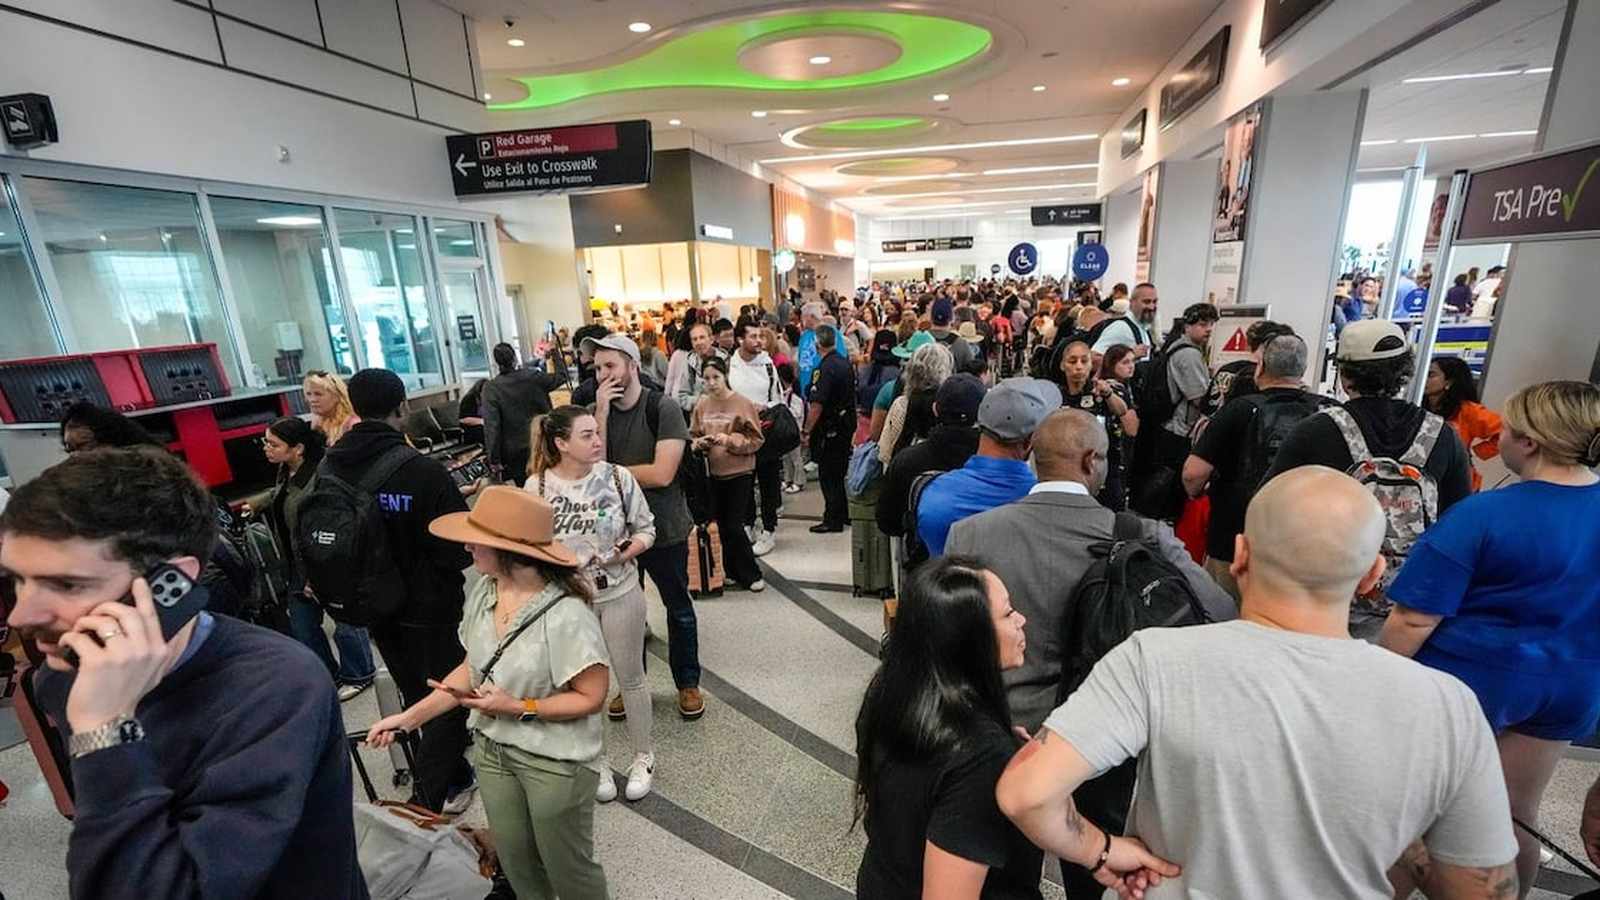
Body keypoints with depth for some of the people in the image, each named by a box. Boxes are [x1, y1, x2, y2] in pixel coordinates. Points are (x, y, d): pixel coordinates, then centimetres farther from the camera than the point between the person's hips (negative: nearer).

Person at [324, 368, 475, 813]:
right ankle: (426, 799, 14)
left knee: (417, 696, 22)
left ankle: (456, 778, 38)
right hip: (430, 607, -6)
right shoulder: (422, 470, -26)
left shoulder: (328, 467, -7)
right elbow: (460, 547, -22)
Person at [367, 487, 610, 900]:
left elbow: (591, 696, -21)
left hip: (556, 760, -6)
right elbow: (473, 668, 5)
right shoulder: (484, 591, -8)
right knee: (515, 862, 26)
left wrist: (519, 708, -23)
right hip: (492, 749, 7)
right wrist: (410, 716, 1)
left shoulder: (566, 616, -31)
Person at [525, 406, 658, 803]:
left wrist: (628, 551, -21)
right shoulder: (537, 487, -12)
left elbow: (645, 529, -4)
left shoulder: (618, 476, -12)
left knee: (631, 677, 14)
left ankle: (643, 755, 37)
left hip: (620, 593, 0)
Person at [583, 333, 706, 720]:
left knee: (678, 608, 12)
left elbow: (662, 473, -23)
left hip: (664, 528, -4)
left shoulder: (663, 408, -15)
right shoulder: (596, 411, -1)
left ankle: (688, 682, 32)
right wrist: (602, 414, -19)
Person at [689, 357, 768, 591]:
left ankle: (751, 575, 14)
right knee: (720, 526, 11)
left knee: (734, 527, -3)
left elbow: (756, 440, -8)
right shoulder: (702, 405, 3)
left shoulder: (743, 404, -8)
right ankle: (732, 572, 27)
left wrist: (730, 440, -21)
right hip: (713, 473, 4)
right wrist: (700, 442, -11)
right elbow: (693, 436, 10)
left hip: (739, 472, -4)